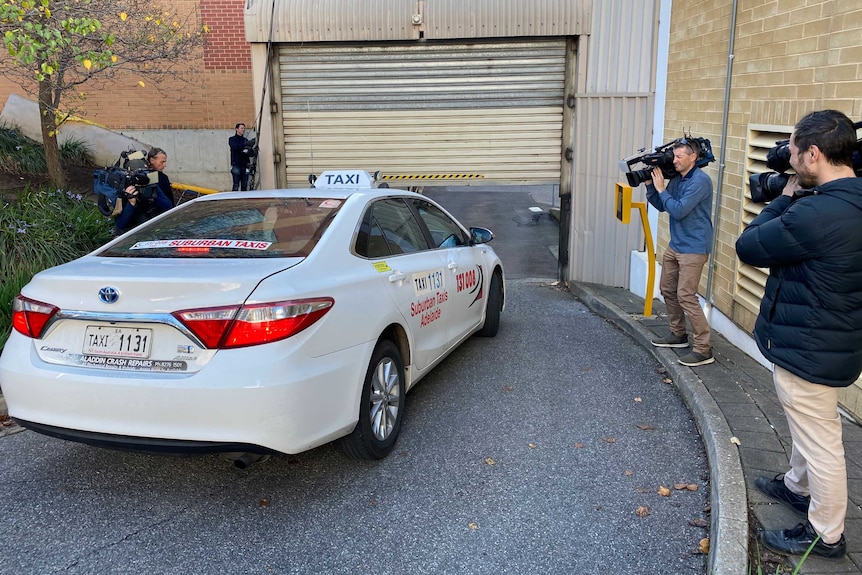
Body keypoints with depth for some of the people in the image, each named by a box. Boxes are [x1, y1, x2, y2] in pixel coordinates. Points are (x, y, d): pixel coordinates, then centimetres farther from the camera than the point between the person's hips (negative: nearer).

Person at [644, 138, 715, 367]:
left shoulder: (700, 181, -18)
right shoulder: (676, 178, 7)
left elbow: (678, 211, -23)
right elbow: (661, 206, 13)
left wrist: (661, 188, -14)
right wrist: (650, 185, 1)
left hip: (693, 248, -9)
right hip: (675, 245, 9)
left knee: (686, 296, -13)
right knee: (667, 289, 16)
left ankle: (704, 349, -7)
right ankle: (678, 334, 32)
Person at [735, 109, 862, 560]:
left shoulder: (817, 213, -31)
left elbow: (748, 247, -19)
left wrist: (785, 199, -7)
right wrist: (796, 201, 0)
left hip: (808, 349, -10)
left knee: (819, 441, 8)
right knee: (808, 425, 29)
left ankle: (825, 535, 26)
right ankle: (797, 486, 51)